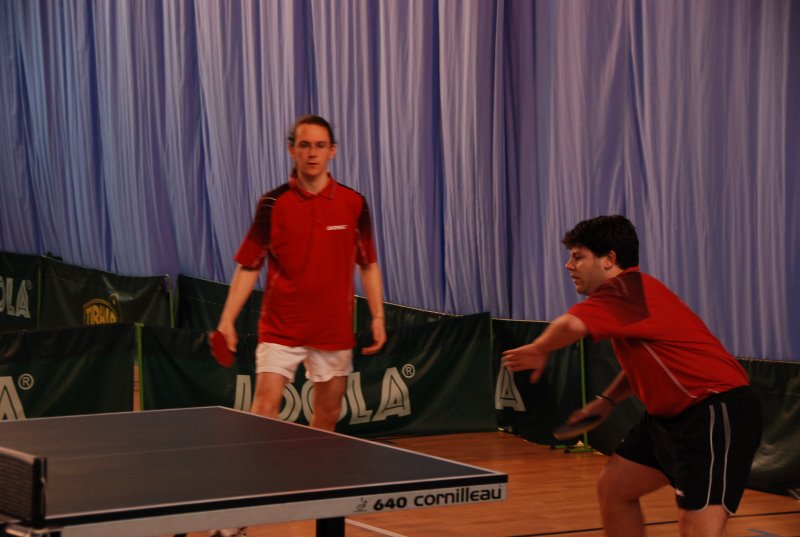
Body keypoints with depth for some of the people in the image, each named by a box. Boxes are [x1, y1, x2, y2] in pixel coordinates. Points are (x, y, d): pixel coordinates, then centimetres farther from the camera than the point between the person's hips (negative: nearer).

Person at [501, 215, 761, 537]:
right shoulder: (626, 292, 14)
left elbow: (571, 325, -38)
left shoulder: (625, 288, -18)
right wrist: (607, 400, 17)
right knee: (613, 488, 17)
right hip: (671, 415, 11)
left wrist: (538, 351, -17)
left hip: (716, 411, -11)